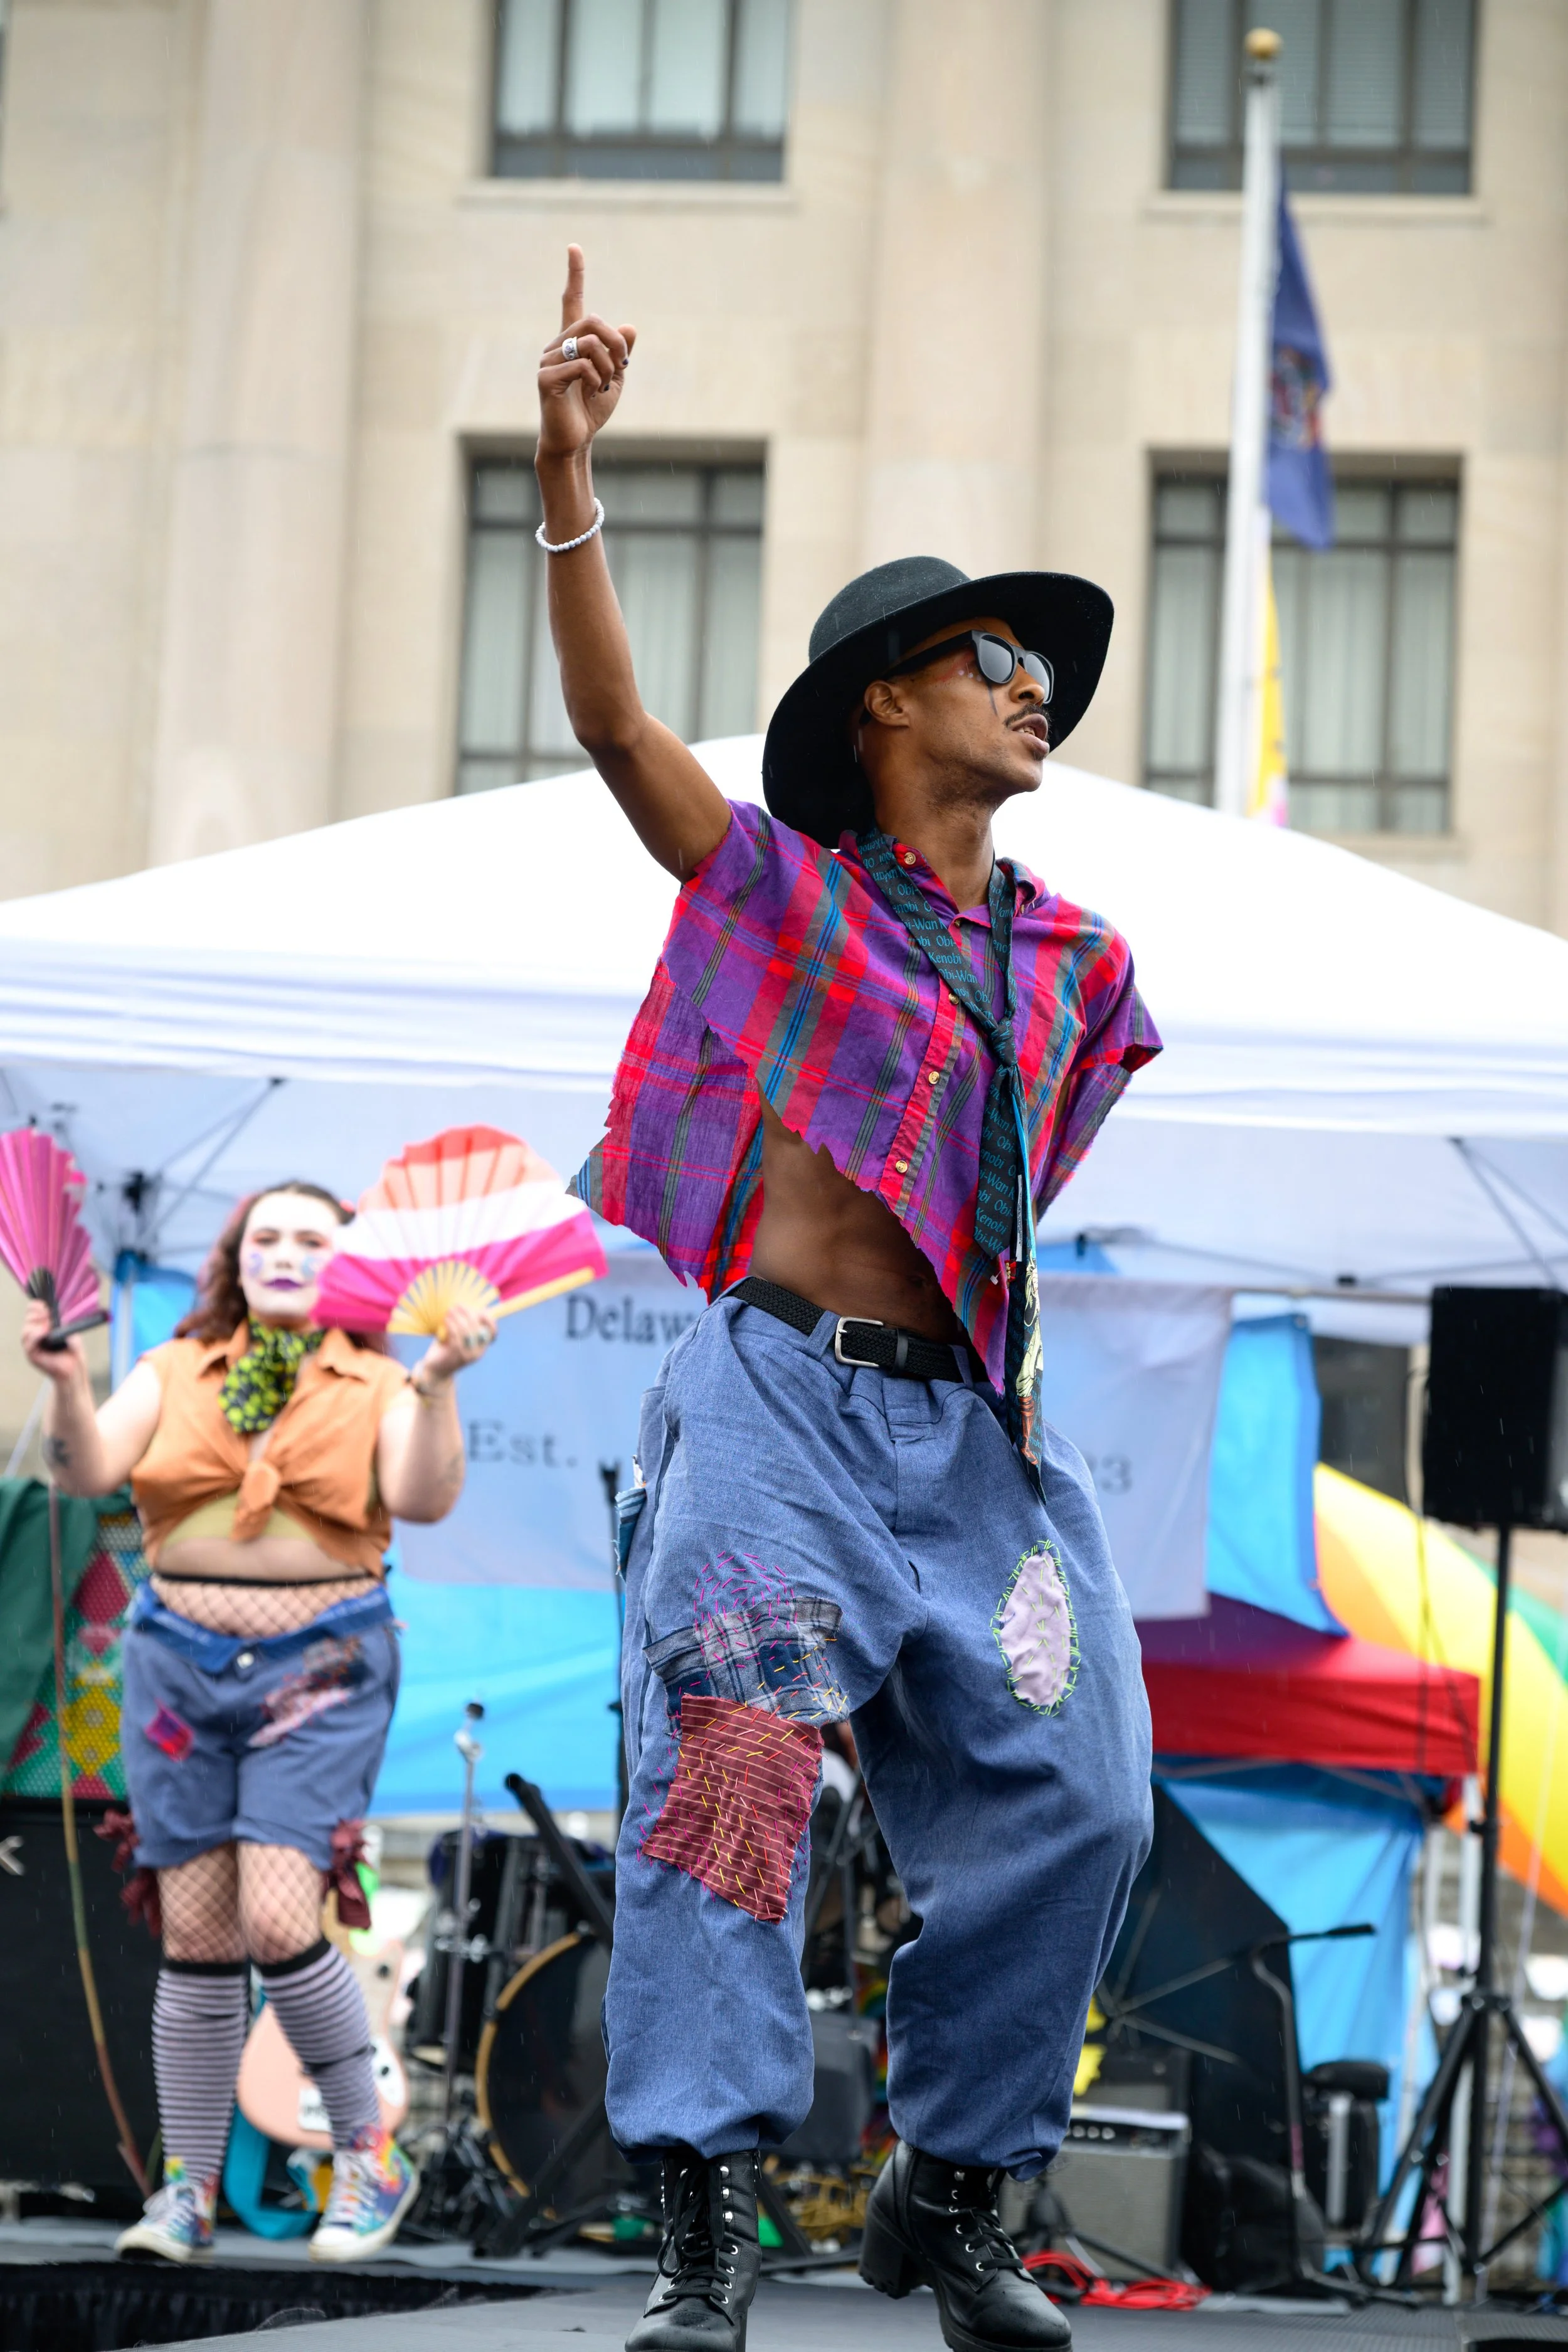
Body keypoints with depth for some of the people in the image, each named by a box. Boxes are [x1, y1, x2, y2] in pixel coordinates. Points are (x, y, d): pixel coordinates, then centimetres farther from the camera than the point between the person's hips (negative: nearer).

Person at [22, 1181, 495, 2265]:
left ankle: (372, 2155, 2)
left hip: (321, 1672, -2)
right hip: (180, 1662, 3)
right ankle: (190, 2190, 12)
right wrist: (67, 1382, -22)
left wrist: (439, 1383, -26)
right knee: (196, 1938, 2)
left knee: (278, 1921, -15)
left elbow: (423, 1499, -13)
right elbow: (87, 1471, -4)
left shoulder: (375, 1387, 4)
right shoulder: (175, 1371, 9)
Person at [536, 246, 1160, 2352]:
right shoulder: (781, 885, 5)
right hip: (781, 1397, -5)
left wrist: (1015, 1355, 15)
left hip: (974, 1426, 5)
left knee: (1073, 1798, -3)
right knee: (731, 1759, -17)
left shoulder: (1079, 968, 17)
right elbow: (614, 719, -8)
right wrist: (571, 474, -18)